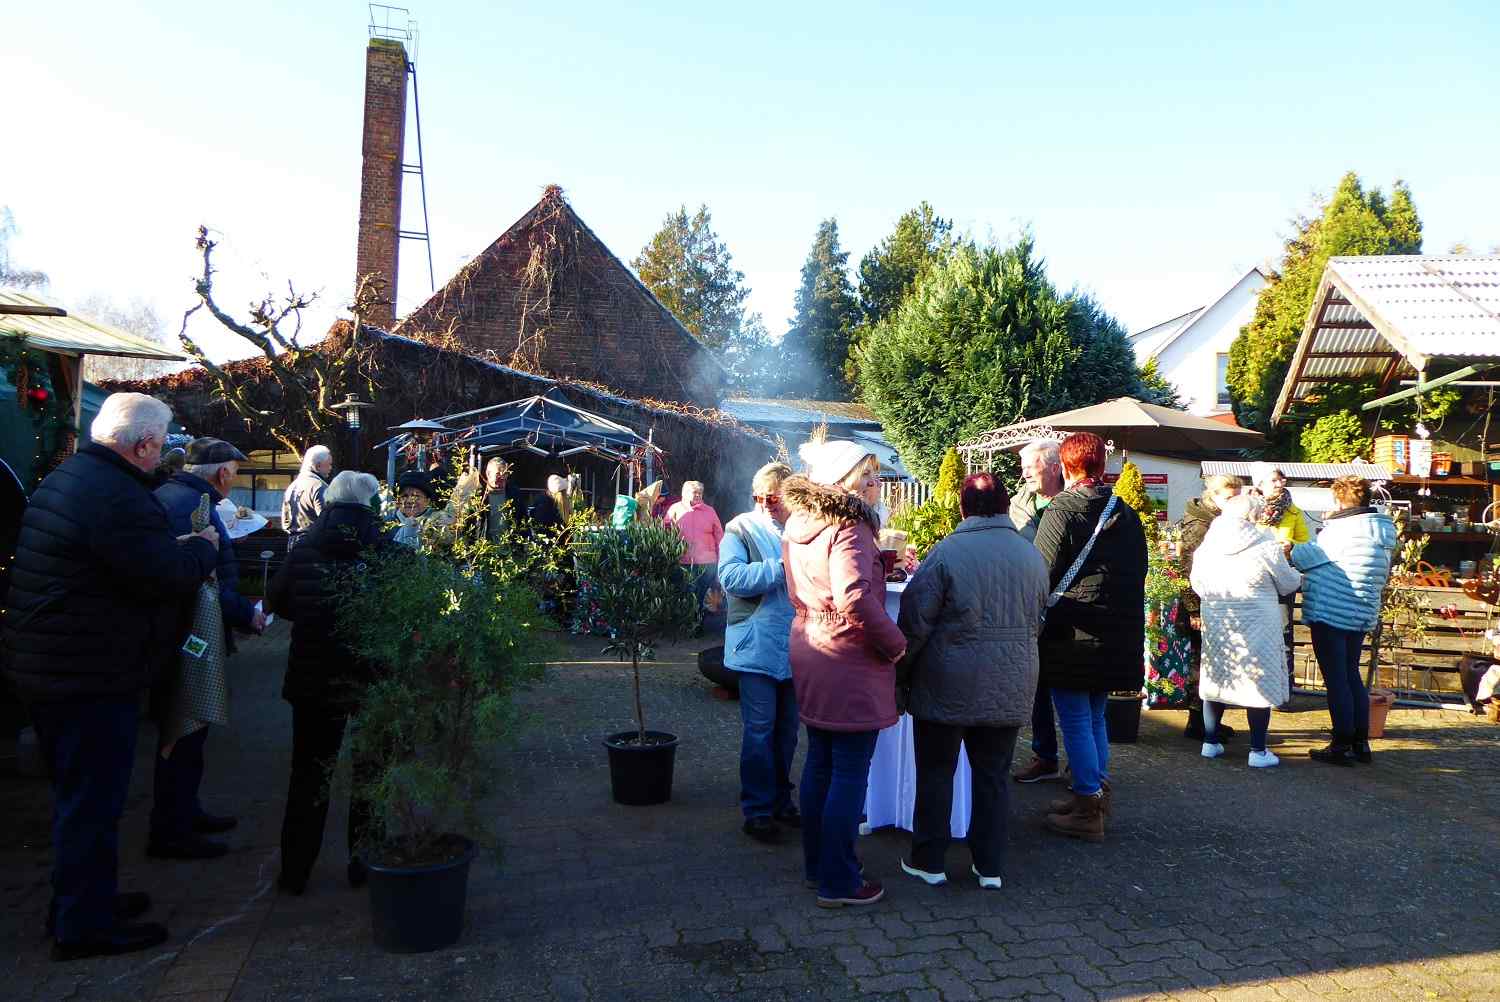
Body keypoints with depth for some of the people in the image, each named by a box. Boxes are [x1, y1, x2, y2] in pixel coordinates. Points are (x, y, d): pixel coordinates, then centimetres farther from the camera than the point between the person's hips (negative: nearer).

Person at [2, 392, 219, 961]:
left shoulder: (63, 479, 11)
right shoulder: (117, 497, -24)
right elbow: (170, 577, -25)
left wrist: (184, 551, 8)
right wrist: (203, 546, -6)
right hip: (91, 677, -11)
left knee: (78, 795, 23)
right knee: (92, 802, 3)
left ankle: (77, 902, 37)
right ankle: (84, 927, 16)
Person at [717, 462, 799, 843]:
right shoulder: (741, 528, -5)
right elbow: (731, 577, -18)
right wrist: (781, 568, -22)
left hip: (796, 648, 4)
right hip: (758, 648, -4)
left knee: (787, 729, 16)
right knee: (759, 730, 1)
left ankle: (780, 800, 31)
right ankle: (757, 808, 14)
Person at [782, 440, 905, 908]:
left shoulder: (799, 524, 9)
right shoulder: (849, 528, -20)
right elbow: (854, 597, -32)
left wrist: (882, 561, 16)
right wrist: (895, 643, -19)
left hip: (809, 652, 9)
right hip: (850, 663, -9)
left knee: (819, 764, 18)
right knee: (850, 774, 3)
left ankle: (816, 865, 31)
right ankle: (838, 882, 13)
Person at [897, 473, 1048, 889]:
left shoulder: (947, 552, -13)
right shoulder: (1032, 554, 2)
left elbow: (915, 621, -12)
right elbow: (1036, 622, 12)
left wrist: (899, 673, 1)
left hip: (948, 685, -4)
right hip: (1010, 687, 4)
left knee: (936, 772, 9)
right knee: (992, 775, 14)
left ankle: (928, 861, 17)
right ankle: (990, 865, 21)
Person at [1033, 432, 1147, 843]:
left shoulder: (1061, 512, -13)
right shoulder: (1127, 516, 8)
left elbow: (1041, 577, -13)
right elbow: (1139, 575, 14)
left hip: (1072, 636, -7)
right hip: (1117, 637, 7)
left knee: (1076, 721, 2)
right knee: (1095, 717, 19)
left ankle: (1088, 811, 7)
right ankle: (1097, 793, 30)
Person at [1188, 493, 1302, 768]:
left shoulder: (1208, 543, 1)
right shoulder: (1265, 544, -13)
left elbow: (1196, 582, 8)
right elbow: (1288, 584, -1)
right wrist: (1298, 577, 20)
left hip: (1216, 623, 5)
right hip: (1256, 626, -5)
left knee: (1216, 680, 14)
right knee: (1260, 683, 6)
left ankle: (1210, 742, 21)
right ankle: (1258, 751, 11)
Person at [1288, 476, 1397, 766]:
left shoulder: (1343, 529, -17)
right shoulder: (1384, 528, 11)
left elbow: (1307, 557, -12)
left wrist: (1288, 550, 9)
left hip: (1330, 613, -9)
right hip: (1361, 614, 9)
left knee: (1336, 679, -2)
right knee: (1351, 676, 17)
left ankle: (1342, 746, 4)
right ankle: (1360, 743, 22)